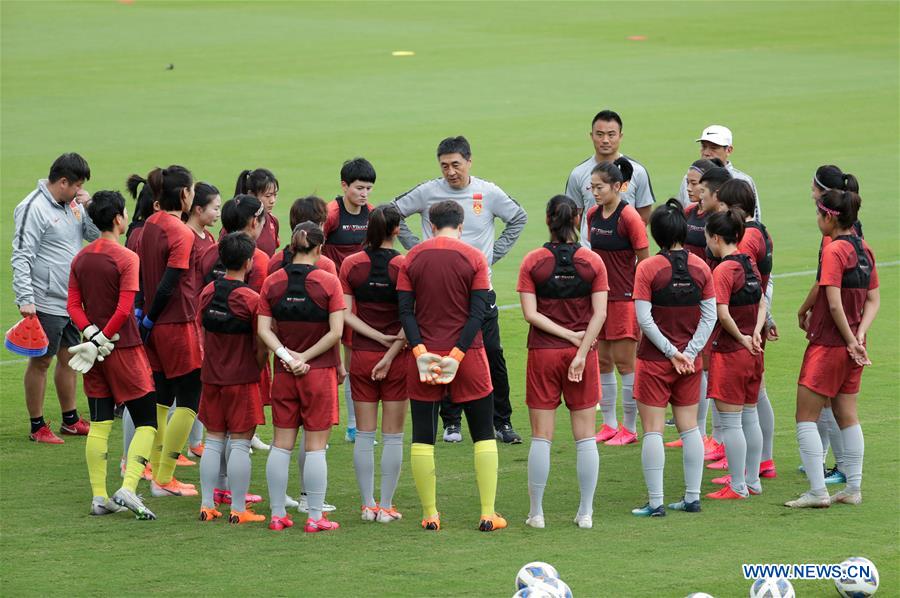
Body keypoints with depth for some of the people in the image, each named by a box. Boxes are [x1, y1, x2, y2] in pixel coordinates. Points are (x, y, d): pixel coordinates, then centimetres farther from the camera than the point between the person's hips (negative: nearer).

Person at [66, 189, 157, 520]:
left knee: (99, 425, 9)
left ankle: (99, 497, 9)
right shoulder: (126, 258, -13)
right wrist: (104, 339, -10)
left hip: (94, 350, 6)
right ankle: (128, 489, -15)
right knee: (146, 421, 1)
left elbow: (73, 304, 3)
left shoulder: (80, 258, 7)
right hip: (124, 348, -6)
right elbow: (125, 309, -19)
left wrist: (92, 334, -6)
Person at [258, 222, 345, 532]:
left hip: (283, 374, 3)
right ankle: (315, 517, 2)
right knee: (316, 446, 1)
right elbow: (336, 332, -12)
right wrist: (304, 358, -8)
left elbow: (264, 328, -4)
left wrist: (286, 355, -10)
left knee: (281, 445, 9)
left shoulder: (272, 282, 2)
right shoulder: (328, 282, -8)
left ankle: (277, 514, 11)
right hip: (320, 371, -3)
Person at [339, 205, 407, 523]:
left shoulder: (351, 264, -2)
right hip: (397, 359, -2)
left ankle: (368, 505, 11)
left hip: (362, 356, 2)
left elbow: (345, 314, -6)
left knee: (364, 434, 10)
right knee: (393, 436, 6)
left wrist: (379, 338, -7)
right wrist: (391, 353, -11)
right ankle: (386, 506, 7)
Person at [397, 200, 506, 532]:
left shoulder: (413, 257, 2)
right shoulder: (474, 258, -3)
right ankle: (488, 515, 2)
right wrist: (456, 356, -11)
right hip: (467, 354, -1)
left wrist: (421, 352, -10)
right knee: (483, 433, 7)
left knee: (423, 436, 8)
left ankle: (430, 515, 6)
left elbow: (405, 310, -5)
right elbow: (479, 312, -9)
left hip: (425, 355, 1)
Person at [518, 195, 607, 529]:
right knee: (585, 436, 7)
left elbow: (531, 314, -10)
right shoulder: (592, 262, -2)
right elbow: (600, 314, -9)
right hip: (581, 352, 1)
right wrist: (581, 352, -10)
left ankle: (536, 512, 7)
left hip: (543, 352, 0)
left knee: (541, 437, 5)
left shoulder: (533, 262, -4)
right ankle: (586, 513, 8)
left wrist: (569, 335, -8)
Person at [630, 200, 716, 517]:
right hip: (690, 361, 4)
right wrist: (689, 353, -3)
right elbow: (710, 316, -1)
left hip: (654, 360, -4)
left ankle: (655, 502, -1)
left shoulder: (648, 268, -11)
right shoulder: (700, 267, 0)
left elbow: (645, 319, -14)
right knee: (689, 427, 12)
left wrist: (671, 353, -10)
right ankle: (692, 498, 15)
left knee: (652, 430, 1)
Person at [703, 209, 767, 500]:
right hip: (752, 353, 8)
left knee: (730, 422, -1)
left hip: (730, 352, -8)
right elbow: (762, 304, 12)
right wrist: (754, 335, 0)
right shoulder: (750, 264, 8)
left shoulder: (723, 270, -16)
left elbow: (723, 314, -22)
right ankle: (753, 481, 22)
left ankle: (737, 487, 2)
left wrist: (742, 338, -9)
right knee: (750, 417, 15)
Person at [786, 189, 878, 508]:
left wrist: (851, 340, -11)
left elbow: (834, 304, -21)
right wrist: (859, 335, -2)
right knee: (847, 416, 16)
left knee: (806, 418, -1)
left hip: (828, 345, -8)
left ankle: (818, 492, -4)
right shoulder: (863, 250, 7)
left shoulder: (833, 251, -18)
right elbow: (873, 300, 9)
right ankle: (853, 489, 19)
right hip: (851, 345, 8)